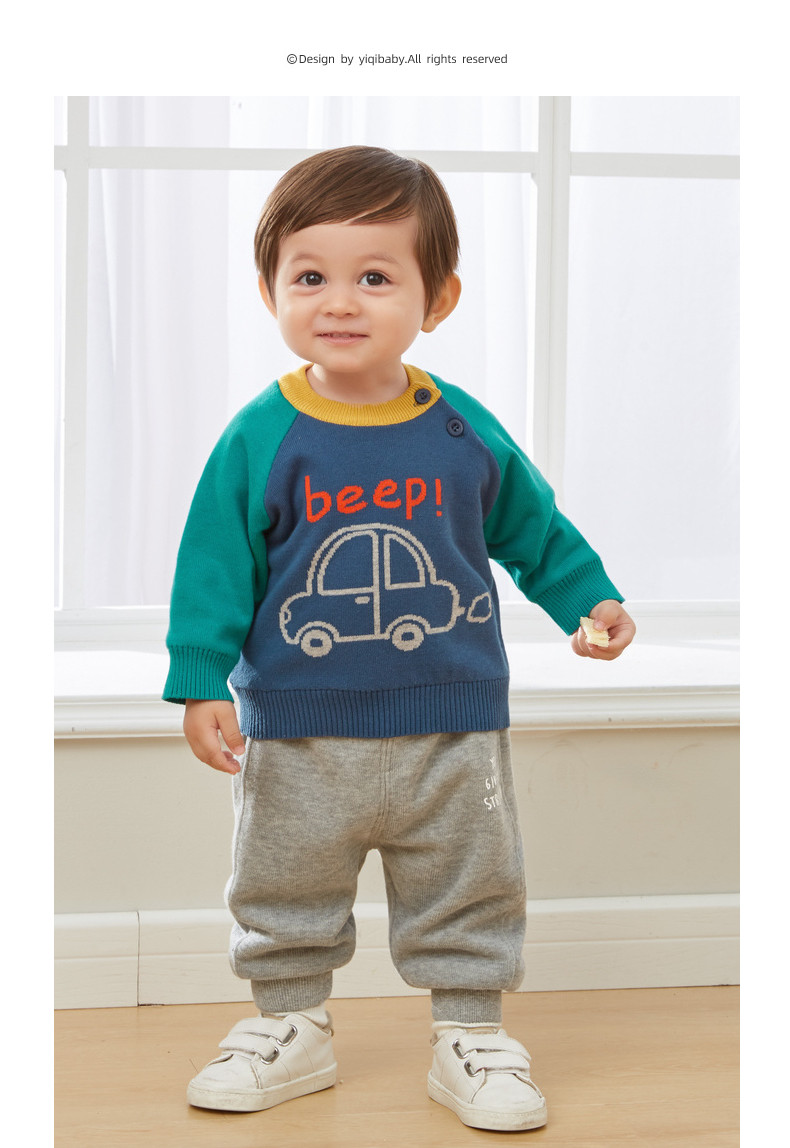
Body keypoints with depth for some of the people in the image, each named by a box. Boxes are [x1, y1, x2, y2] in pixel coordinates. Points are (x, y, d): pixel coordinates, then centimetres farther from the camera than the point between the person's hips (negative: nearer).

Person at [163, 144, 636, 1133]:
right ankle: (291, 1024, 33)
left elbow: (535, 530, 12)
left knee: (468, 893, 10)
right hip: (298, 733, 0)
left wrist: (592, 600, 6)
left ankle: (470, 1034, 27)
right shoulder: (259, 440, -8)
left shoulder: (465, 432, -2)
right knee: (283, 891, 14)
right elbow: (216, 568, -6)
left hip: (450, 727, 1)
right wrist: (200, 684, -9)